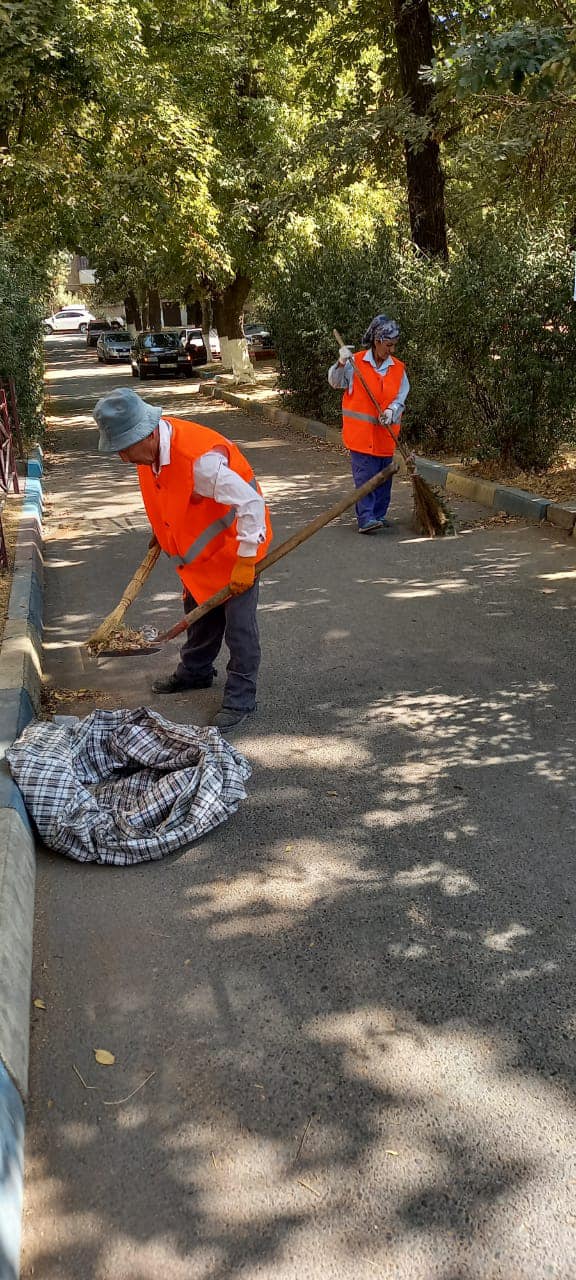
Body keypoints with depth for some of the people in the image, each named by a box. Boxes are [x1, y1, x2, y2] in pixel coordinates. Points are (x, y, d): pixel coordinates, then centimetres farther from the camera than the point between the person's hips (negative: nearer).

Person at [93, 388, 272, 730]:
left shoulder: (200, 458, -37)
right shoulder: (151, 445, -10)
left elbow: (250, 503, -33)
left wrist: (245, 562, -29)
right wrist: (162, 533, 15)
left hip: (235, 544, -8)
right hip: (200, 543, 9)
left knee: (239, 622, -2)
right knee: (198, 610, 22)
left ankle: (241, 698, 9)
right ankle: (196, 672, 42)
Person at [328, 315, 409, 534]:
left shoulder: (398, 368, 6)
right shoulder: (356, 362, -4)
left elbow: (401, 398, 4)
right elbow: (335, 382, -4)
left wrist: (391, 411, -17)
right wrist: (341, 363, -22)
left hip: (385, 432, 5)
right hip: (360, 431, -4)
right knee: (365, 475, -10)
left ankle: (378, 515, 21)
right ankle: (365, 519, -12)